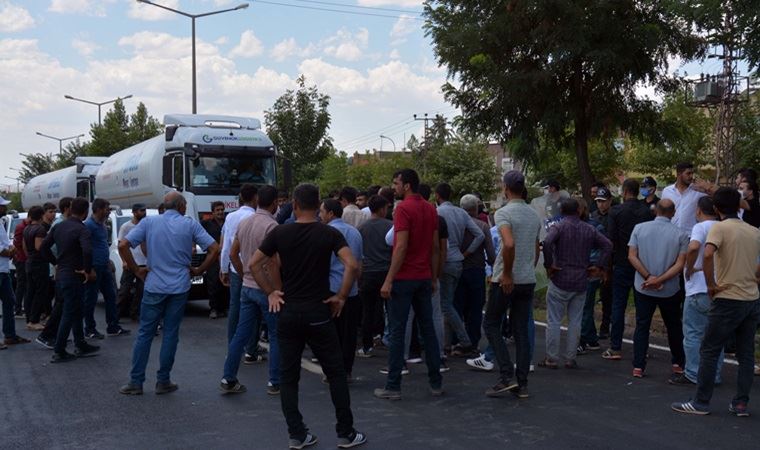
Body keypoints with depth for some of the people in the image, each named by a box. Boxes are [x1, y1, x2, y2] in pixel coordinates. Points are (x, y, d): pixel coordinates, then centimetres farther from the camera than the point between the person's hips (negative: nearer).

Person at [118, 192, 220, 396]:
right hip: (179, 287, -1)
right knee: (170, 333, 7)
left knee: (145, 333, 8)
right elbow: (214, 249, -7)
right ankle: (163, 382, 12)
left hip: (154, 286, 1)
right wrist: (199, 271, 4)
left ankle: (135, 382, 10)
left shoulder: (149, 222, 1)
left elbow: (123, 245, -6)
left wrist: (136, 270, 3)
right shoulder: (190, 225, -2)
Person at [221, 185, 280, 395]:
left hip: (247, 286, 7)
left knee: (241, 333, 11)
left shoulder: (244, 222, 8)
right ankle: (275, 382, 10)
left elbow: (233, 254, 13)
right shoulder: (271, 225, -17)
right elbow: (273, 262, -22)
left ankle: (228, 379, 13)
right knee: (276, 336, 5)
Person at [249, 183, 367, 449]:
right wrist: (342, 297, -7)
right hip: (318, 313, -2)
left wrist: (270, 292, 6)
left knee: (288, 376, 11)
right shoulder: (329, 233, -5)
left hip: (288, 312, 2)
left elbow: (254, 264, 1)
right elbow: (352, 265, -18)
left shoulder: (279, 233, 1)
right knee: (336, 374, 9)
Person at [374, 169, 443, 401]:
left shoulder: (403, 208, -13)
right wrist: (433, 277, 17)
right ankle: (436, 382, 16)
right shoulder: (431, 209, 9)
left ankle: (393, 386, 4)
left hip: (404, 278, -7)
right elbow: (436, 247, 11)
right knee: (428, 328, 12)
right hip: (424, 278, 7)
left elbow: (401, 247, -19)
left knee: (397, 332, -1)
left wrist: (389, 280, -17)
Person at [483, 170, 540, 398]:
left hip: (506, 281, -6)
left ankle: (507, 376, -2)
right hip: (528, 280, 7)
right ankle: (522, 384, 11)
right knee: (521, 330, 10)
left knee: (491, 324, 7)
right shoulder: (534, 215, 11)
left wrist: (507, 274, -19)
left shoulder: (503, 213, -13)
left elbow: (509, 244, -28)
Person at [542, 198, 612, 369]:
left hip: (560, 280, -4)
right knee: (575, 322, 11)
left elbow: (547, 242, -25)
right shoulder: (589, 229, 7)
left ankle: (552, 359, 6)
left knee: (553, 321, 3)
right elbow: (608, 245, 4)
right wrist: (600, 266, 4)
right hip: (581, 282, 4)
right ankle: (570, 359, 15)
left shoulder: (558, 227, -7)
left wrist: (548, 264, -16)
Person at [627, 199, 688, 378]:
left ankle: (638, 366, 4)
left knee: (642, 326, 8)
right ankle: (678, 363, 27)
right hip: (670, 290, 0)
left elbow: (632, 256, -9)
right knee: (673, 326, 17)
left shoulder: (639, 228, -4)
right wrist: (660, 280, -15)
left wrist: (648, 277, -11)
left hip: (643, 288, 0)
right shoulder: (680, 234, -7)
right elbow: (680, 264, -13)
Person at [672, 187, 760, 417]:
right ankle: (741, 403, 15)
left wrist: (711, 285, -17)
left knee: (709, 351, 2)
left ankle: (701, 403, 7)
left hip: (728, 300, -6)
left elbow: (708, 254, -27)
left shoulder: (720, 228, -10)